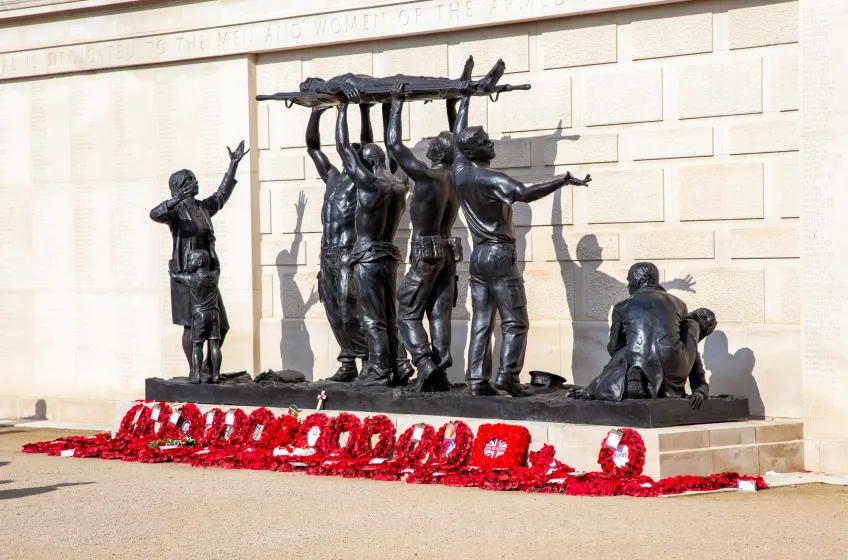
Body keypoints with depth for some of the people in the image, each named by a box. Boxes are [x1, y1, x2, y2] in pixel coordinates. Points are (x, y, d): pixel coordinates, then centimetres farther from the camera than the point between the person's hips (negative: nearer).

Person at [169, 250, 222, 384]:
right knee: (214, 344, 2)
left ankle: (196, 375, -7)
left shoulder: (192, 278, -9)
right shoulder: (214, 275, 5)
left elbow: (174, 276, 3)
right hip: (214, 313, 4)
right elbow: (217, 268, 29)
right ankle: (215, 375, -2)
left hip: (199, 314, -4)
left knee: (196, 345, 1)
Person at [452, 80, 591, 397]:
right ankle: (508, 373, -19)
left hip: (478, 255, 7)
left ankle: (477, 379, -1)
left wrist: (465, 100, 31)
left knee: (481, 322, 5)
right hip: (500, 255, -7)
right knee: (514, 321, -7)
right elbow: (524, 193, -31)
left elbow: (458, 136, 21)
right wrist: (562, 181, -33)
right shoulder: (491, 179, -15)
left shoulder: (460, 171, 5)